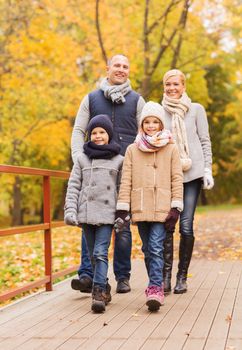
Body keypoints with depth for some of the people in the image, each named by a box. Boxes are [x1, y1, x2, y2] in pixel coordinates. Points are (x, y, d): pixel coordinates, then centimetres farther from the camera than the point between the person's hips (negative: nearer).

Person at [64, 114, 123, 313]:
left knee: (101, 253, -14)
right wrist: (70, 210, -3)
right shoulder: (82, 159, 9)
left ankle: (99, 293, -15)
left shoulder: (119, 160, 6)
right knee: (93, 255, 9)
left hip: (107, 214, -3)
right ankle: (104, 289, 22)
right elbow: (73, 186, 7)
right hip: (86, 213, 3)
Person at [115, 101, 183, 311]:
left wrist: (176, 208, -5)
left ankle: (155, 289, -12)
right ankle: (156, 286, 21)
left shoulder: (171, 149, 5)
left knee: (156, 248, -12)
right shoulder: (132, 150, 8)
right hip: (140, 208, 2)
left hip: (162, 209, -2)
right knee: (148, 250, 9)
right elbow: (126, 181, 5)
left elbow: (177, 179, 3)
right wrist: (122, 209, -1)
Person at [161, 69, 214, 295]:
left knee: (186, 225, -6)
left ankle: (182, 277, 5)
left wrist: (208, 170, -1)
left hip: (192, 173, -1)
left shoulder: (196, 110, 8)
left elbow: (205, 141, 8)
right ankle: (166, 276, -3)